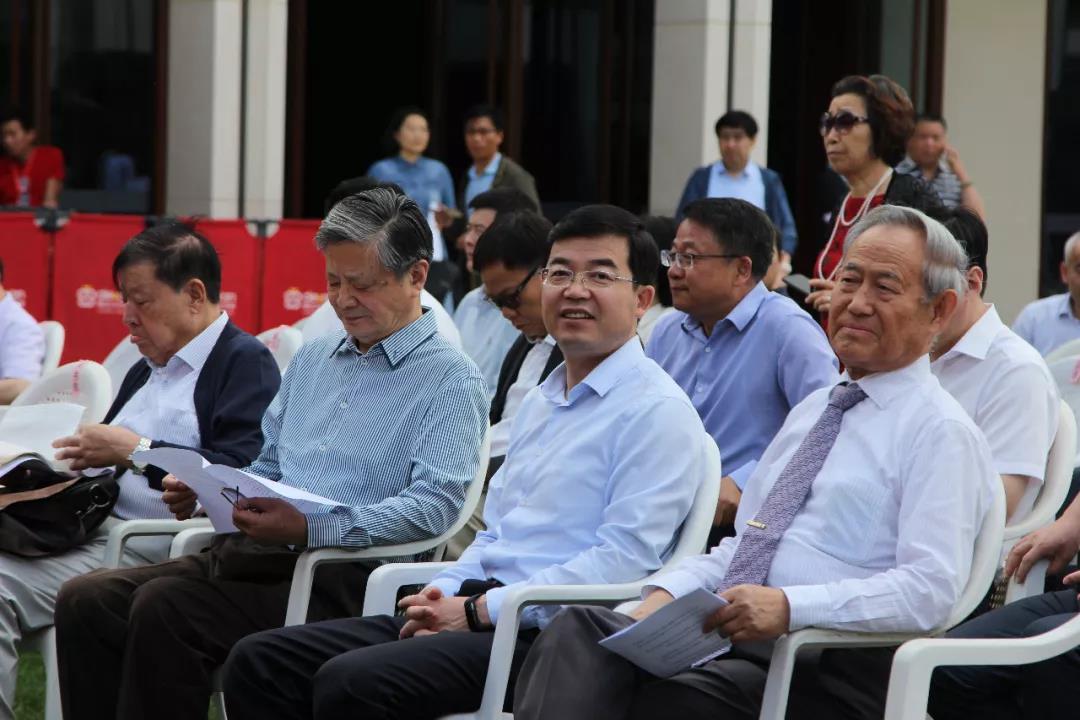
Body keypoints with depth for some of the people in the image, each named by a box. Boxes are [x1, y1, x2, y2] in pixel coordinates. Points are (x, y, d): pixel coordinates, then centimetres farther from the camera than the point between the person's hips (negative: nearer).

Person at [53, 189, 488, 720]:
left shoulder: (451, 381, -2)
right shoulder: (312, 359, 23)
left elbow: (433, 506, -15)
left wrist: (310, 527, -25)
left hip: (338, 575, -8)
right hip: (247, 555, 8)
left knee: (164, 608, -29)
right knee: (84, 600, -12)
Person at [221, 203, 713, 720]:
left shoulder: (658, 411, -6)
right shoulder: (539, 403, 24)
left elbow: (624, 560, -16)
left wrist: (478, 610, -15)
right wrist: (445, 592, 5)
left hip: (547, 637, -9)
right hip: (476, 612, 9)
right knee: (258, 662, -4)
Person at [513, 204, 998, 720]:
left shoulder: (940, 431, -2)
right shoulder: (811, 409, 25)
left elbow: (929, 589, -14)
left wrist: (789, 607, -26)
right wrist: (665, 595, 7)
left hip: (826, 669, -7)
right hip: (719, 634, 7)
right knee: (579, 628, -22)